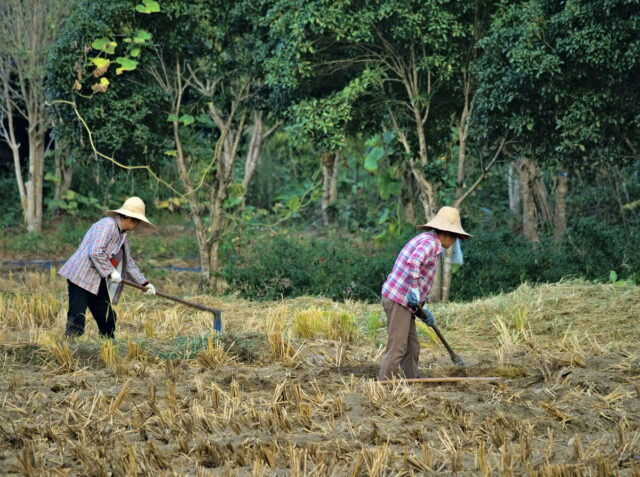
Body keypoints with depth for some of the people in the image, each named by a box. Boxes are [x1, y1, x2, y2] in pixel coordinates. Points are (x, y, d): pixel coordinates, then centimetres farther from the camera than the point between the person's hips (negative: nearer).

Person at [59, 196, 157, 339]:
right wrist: (111, 272, -18)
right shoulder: (107, 224, -13)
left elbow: (129, 263, 27)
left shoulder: (122, 235, 18)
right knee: (76, 322, -14)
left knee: (107, 319, 11)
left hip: (97, 283, 10)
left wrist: (144, 283, 23)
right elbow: (95, 252, -23)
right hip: (81, 278, -10)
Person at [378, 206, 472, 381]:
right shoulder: (430, 242, -11)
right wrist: (415, 292, -27)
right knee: (396, 348, -11)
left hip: (405, 302, 10)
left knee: (412, 348, 12)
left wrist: (422, 308, 22)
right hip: (398, 300, -10)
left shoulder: (429, 243, 21)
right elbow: (413, 263, -32)